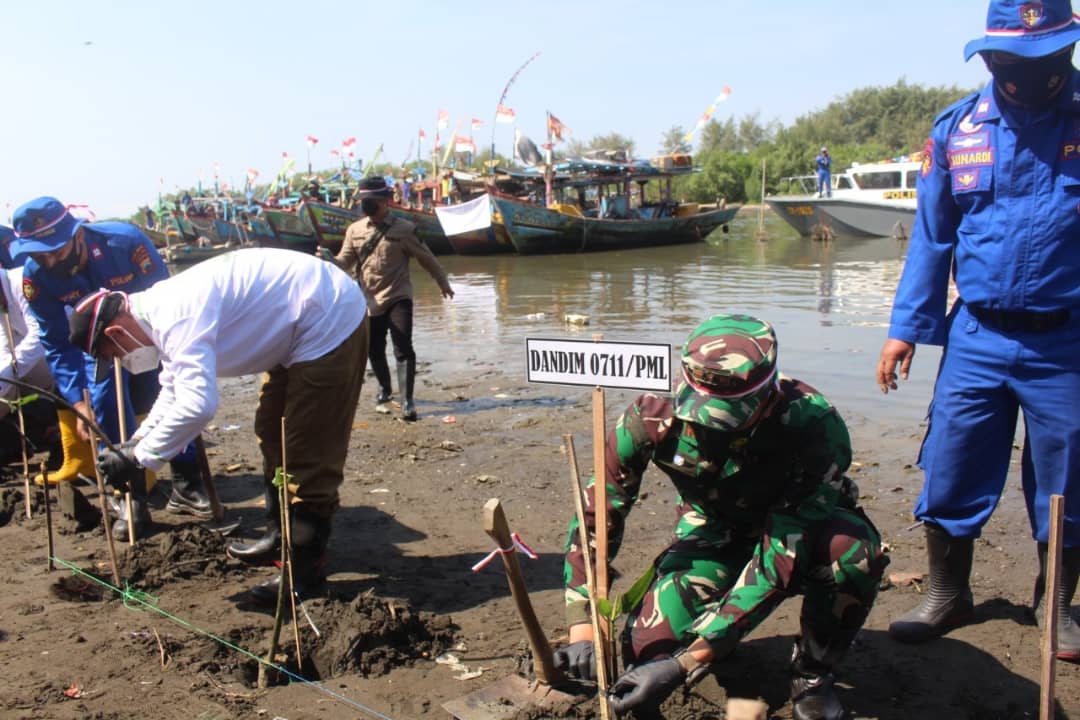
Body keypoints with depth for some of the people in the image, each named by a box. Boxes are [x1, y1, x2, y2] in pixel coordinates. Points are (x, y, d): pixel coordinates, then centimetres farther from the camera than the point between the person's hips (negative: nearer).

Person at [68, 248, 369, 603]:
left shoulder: (178, 318, -26)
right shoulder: (164, 309, 7)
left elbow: (197, 404, -35)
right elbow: (175, 390, 20)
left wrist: (138, 458, -22)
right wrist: (136, 441, 10)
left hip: (332, 321, -11)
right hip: (301, 328, 11)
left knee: (309, 453, -5)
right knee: (273, 435, 19)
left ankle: (304, 563, 7)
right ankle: (280, 536, 33)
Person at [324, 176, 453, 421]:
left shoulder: (403, 229, -5)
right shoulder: (355, 230, 5)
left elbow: (426, 258, 5)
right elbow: (344, 262, 2)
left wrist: (443, 283, 15)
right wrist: (328, 260, -21)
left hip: (397, 298, -4)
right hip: (369, 301, 4)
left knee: (403, 349, -13)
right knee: (375, 351, 14)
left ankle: (407, 401, -8)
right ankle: (385, 390, 38)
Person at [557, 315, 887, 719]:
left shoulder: (814, 426, -37)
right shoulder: (656, 414, -30)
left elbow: (780, 562, -38)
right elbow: (595, 518, -19)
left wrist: (685, 664, -41)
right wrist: (583, 631, -28)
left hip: (801, 527, -1)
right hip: (715, 530, 2)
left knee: (854, 549, -37)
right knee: (650, 651, -21)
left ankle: (812, 672, -7)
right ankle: (718, 625, 16)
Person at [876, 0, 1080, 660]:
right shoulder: (957, 128, 3)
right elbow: (931, 234, 7)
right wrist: (906, 328, 3)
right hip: (977, 339, 1)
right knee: (949, 477, 6)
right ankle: (947, 599, 27)